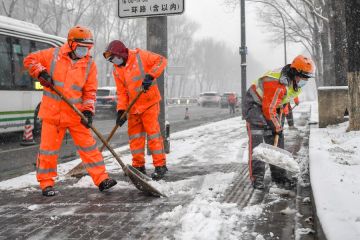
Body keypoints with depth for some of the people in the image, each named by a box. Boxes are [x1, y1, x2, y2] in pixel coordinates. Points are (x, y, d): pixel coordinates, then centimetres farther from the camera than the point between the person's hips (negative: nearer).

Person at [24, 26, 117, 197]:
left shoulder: (89, 64, 1)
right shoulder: (54, 55, -3)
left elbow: (90, 91, 1)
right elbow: (30, 60, 6)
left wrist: (88, 110, -11)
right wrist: (41, 73, -12)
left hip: (75, 113, 1)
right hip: (52, 112, -1)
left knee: (88, 145, 1)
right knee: (48, 148, 3)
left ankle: (101, 179, 7)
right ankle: (46, 183, 15)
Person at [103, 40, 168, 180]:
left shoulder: (140, 56, -10)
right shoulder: (117, 71, 6)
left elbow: (161, 61, -10)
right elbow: (121, 92, 5)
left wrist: (150, 76, -23)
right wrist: (121, 110, -6)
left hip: (149, 102, -6)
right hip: (133, 106, 6)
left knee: (153, 132, -6)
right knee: (135, 136, 8)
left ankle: (160, 165, 1)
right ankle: (139, 166, 19)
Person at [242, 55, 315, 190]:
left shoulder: (295, 82, -7)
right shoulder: (277, 84, -36)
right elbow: (269, 109, -30)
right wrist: (277, 127, -18)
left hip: (272, 105, 9)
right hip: (255, 105, -8)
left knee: (277, 140, 3)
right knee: (256, 141, -15)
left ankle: (279, 176, 8)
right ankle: (256, 177, -13)